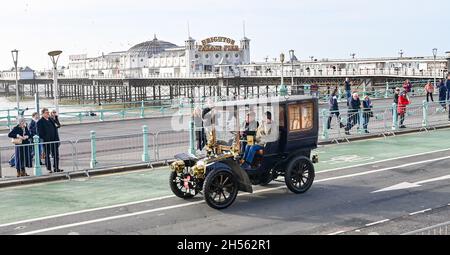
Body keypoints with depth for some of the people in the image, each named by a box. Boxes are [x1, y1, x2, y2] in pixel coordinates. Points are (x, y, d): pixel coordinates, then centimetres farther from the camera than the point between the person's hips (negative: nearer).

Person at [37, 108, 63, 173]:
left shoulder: (51, 120, 15)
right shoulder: (40, 122, -6)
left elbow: (55, 129, 16)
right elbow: (40, 133, -11)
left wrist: (57, 139, 9)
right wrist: (44, 139, -18)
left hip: (54, 141, 6)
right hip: (46, 142, -6)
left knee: (56, 155, 7)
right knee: (47, 155, 4)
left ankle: (56, 168, 13)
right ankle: (49, 169, 10)